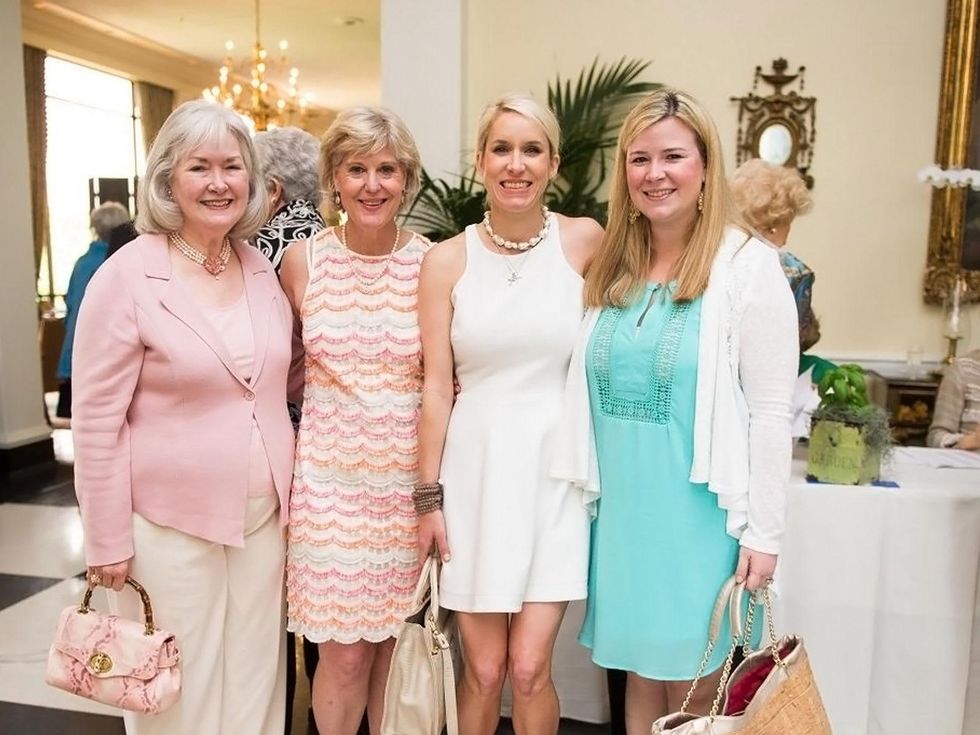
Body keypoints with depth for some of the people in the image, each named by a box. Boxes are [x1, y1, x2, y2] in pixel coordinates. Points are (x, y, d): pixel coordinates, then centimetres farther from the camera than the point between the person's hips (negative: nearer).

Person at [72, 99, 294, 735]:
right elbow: (97, 421, -10)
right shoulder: (128, 276, -10)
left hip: (264, 518, 5)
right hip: (172, 525, -4)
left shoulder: (263, 269, 5)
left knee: (255, 682, 17)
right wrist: (108, 541, -9)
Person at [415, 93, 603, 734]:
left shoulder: (586, 242, -1)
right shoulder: (447, 260, 0)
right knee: (483, 670, 8)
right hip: (476, 469, 1)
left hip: (553, 470, 0)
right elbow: (437, 387, 0)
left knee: (528, 667, 0)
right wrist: (429, 496, 0)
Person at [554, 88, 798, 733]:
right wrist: (590, 490, 9)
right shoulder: (613, 268, 7)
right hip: (621, 509, 5)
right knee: (640, 676, 17)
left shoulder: (749, 266, -9)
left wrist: (763, 533, -10)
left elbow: (771, 413, -10)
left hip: (699, 515, -4)